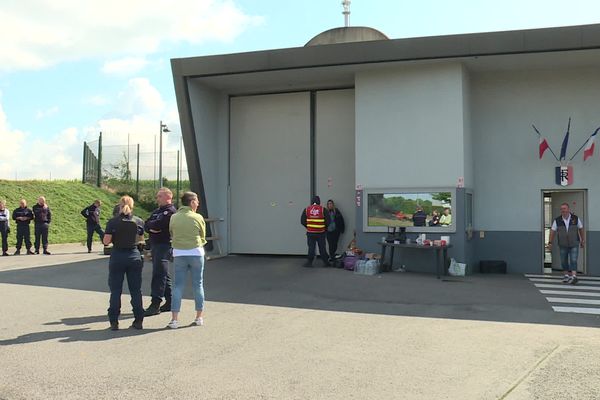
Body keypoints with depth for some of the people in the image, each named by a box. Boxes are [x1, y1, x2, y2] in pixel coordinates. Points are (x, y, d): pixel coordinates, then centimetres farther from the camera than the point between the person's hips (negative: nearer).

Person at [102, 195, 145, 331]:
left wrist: (116, 238, 9)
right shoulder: (139, 221, -1)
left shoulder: (112, 222, -8)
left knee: (115, 290, 6)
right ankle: (138, 320, 10)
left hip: (117, 257, -2)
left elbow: (106, 241, -10)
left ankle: (114, 322, 7)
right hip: (134, 256, 2)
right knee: (136, 290, 8)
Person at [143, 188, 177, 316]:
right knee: (163, 274, 13)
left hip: (164, 245, -9)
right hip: (155, 245, 9)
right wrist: (152, 228, -11)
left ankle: (155, 304, -11)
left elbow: (158, 224, -20)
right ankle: (170, 302, 21)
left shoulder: (171, 211, -9)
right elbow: (146, 225, 11)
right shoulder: (157, 211, 20)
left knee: (158, 274, -11)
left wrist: (150, 224, 1)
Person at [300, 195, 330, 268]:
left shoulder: (306, 209, 1)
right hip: (321, 232, -1)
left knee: (311, 247, 6)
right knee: (322, 248, 8)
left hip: (310, 232, 1)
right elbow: (328, 221, -3)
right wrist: (325, 228, 14)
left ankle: (309, 262, 7)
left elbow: (302, 221, 3)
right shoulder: (323, 209, -3)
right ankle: (326, 262, 15)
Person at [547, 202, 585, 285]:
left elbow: (581, 229, 6)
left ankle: (574, 276, -22)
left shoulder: (576, 218, -8)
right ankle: (567, 275, 27)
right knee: (564, 261, 9)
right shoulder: (557, 220, -8)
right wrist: (550, 243, -11)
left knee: (573, 260, -13)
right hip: (563, 245, 2)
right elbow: (552, 231, -5)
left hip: (574, 244, -2)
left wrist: (583, 240, 13)